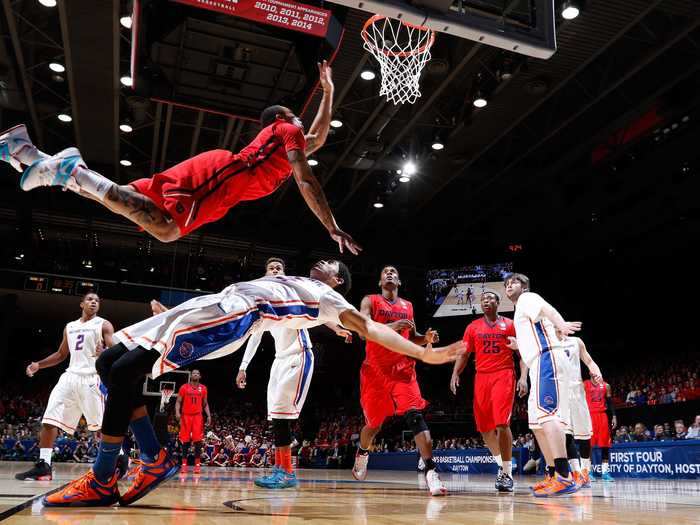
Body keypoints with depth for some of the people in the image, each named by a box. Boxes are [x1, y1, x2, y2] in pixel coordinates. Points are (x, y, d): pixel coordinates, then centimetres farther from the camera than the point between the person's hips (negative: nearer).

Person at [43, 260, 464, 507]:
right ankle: (156, 460, 4)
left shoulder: (326, 300, 10)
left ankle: (101, 482, -8)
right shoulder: (292, 286, 35)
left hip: (233, 316, -9)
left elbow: (370, 328, -1)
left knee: (125, 372, -19)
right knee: (110, 364, 4)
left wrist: (425, 353, -13)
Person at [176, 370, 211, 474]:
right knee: (185, 440, 3)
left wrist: (209, 415, 1)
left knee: (198, 440, -5)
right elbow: (178, 401, 0)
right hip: (186, 416, -1)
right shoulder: (184, 387, -1)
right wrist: (177, 412, -17)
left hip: (198, 416, 1)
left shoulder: (203, 388, 6)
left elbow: (205, 404, 12)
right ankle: (184, 463, 13)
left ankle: (197, 464, 0)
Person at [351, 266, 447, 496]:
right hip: (376, 369, -2)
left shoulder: (408, 306, 15)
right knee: (374, 422, 12)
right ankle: (362, 453, 44)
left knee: (415, 416, -18)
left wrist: (426, 339, 2)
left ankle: (431, 471, -24)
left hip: (403, 369, 2)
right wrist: (391, 326, -27)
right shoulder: (370, 301, 2)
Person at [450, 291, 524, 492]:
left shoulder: (509, 325, 6)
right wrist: (455, 374, -4)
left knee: (502, 424, -17)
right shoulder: (473, 327, 13)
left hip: (503, 375, -4)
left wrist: (523, 377, -10)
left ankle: (507, 473, -8)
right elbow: (464, 354, 12)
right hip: (481, 377, 4)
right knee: (485, 428, 7)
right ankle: (501, 464, 29)